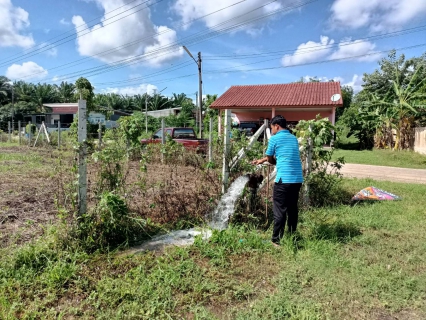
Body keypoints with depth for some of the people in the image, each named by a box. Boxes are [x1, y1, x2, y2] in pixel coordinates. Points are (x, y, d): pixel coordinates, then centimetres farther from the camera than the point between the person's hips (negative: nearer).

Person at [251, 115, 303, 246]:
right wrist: (262, 160, 30)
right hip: (297, 179, 7)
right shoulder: (294, 138, 18)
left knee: (280, 210, 1)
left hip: (284, 179, -6)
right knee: (292, 208, 15)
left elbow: (270, 159, 8)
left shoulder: (274, 139, -2)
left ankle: (277, 240, 8)